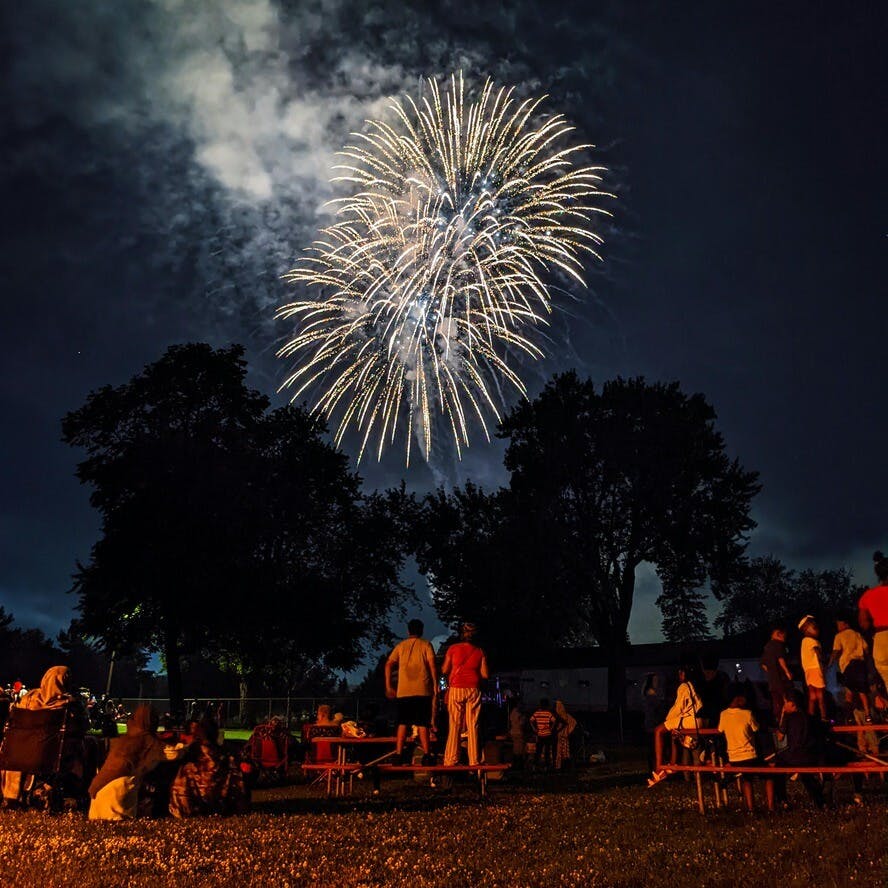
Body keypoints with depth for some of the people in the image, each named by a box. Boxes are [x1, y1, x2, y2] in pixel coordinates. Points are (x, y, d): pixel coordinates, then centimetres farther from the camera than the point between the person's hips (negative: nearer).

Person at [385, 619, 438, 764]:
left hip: (403, 691, 2)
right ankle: (426, 755, -4)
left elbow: (389, 664, 3)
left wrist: (388, 686, 5)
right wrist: (436, 686, -1)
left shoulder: (401, 645, 12)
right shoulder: (426, 645, 5)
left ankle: (399, 755, 3)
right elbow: (432, 666, -5)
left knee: (402, 724, 7)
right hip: (423, 690, -2)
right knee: (422, 724, 1)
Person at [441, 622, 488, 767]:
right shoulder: (480, 652, 2)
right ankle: (474, 760, 4)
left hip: (456, 689, -1)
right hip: (473, 690, 1)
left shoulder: (453, 648, -2)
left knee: (454, 725, 4)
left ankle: (451, 759, 3)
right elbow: (485, 674, 2)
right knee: (473, 725, 5)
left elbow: (444, 670, 1)